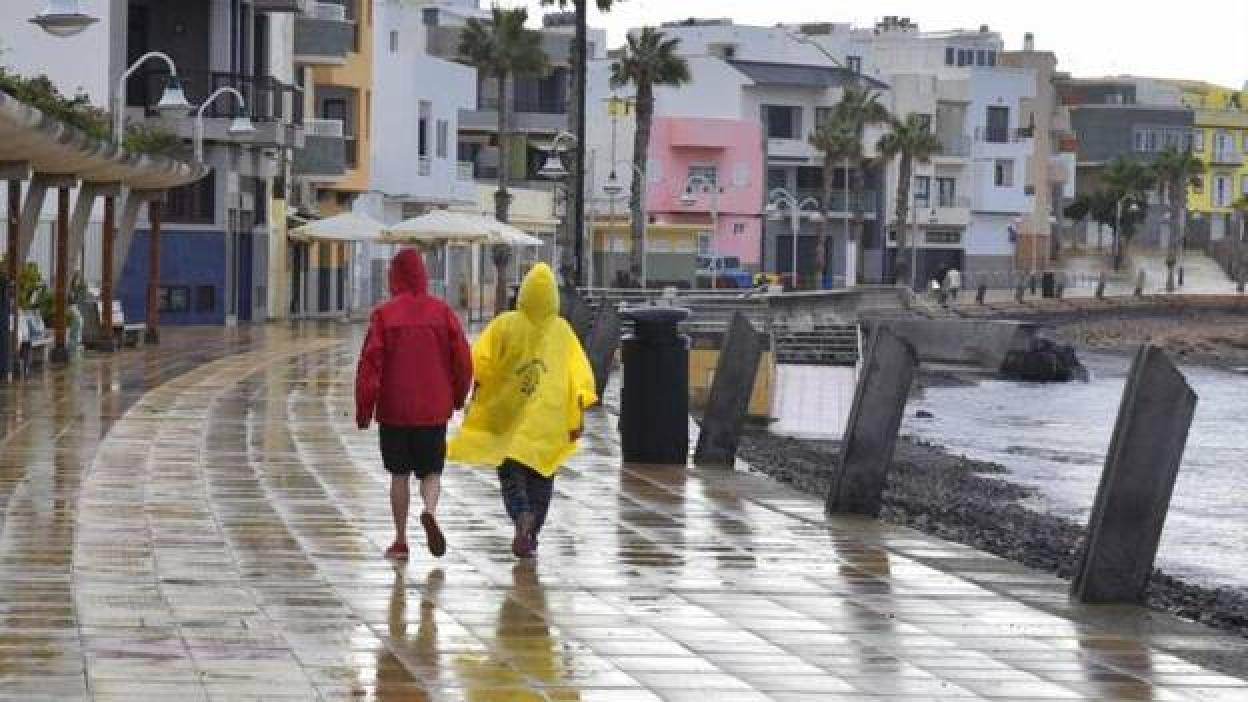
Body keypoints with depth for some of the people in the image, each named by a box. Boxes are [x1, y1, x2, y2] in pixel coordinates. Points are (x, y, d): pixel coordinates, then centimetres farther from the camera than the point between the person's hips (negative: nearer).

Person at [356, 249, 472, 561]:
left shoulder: (384, 314, -6)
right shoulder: (442, 312, -1)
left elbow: (370, 363, -9)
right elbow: (463, 359, 0)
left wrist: (363, 408, -1)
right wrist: (457, 397, 16)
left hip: (394, 410, -1)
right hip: (434, 410, 1)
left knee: (399, 475, 11)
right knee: (431, 472, 10)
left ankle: (400, 541, 12)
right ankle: (430, 511, -20)